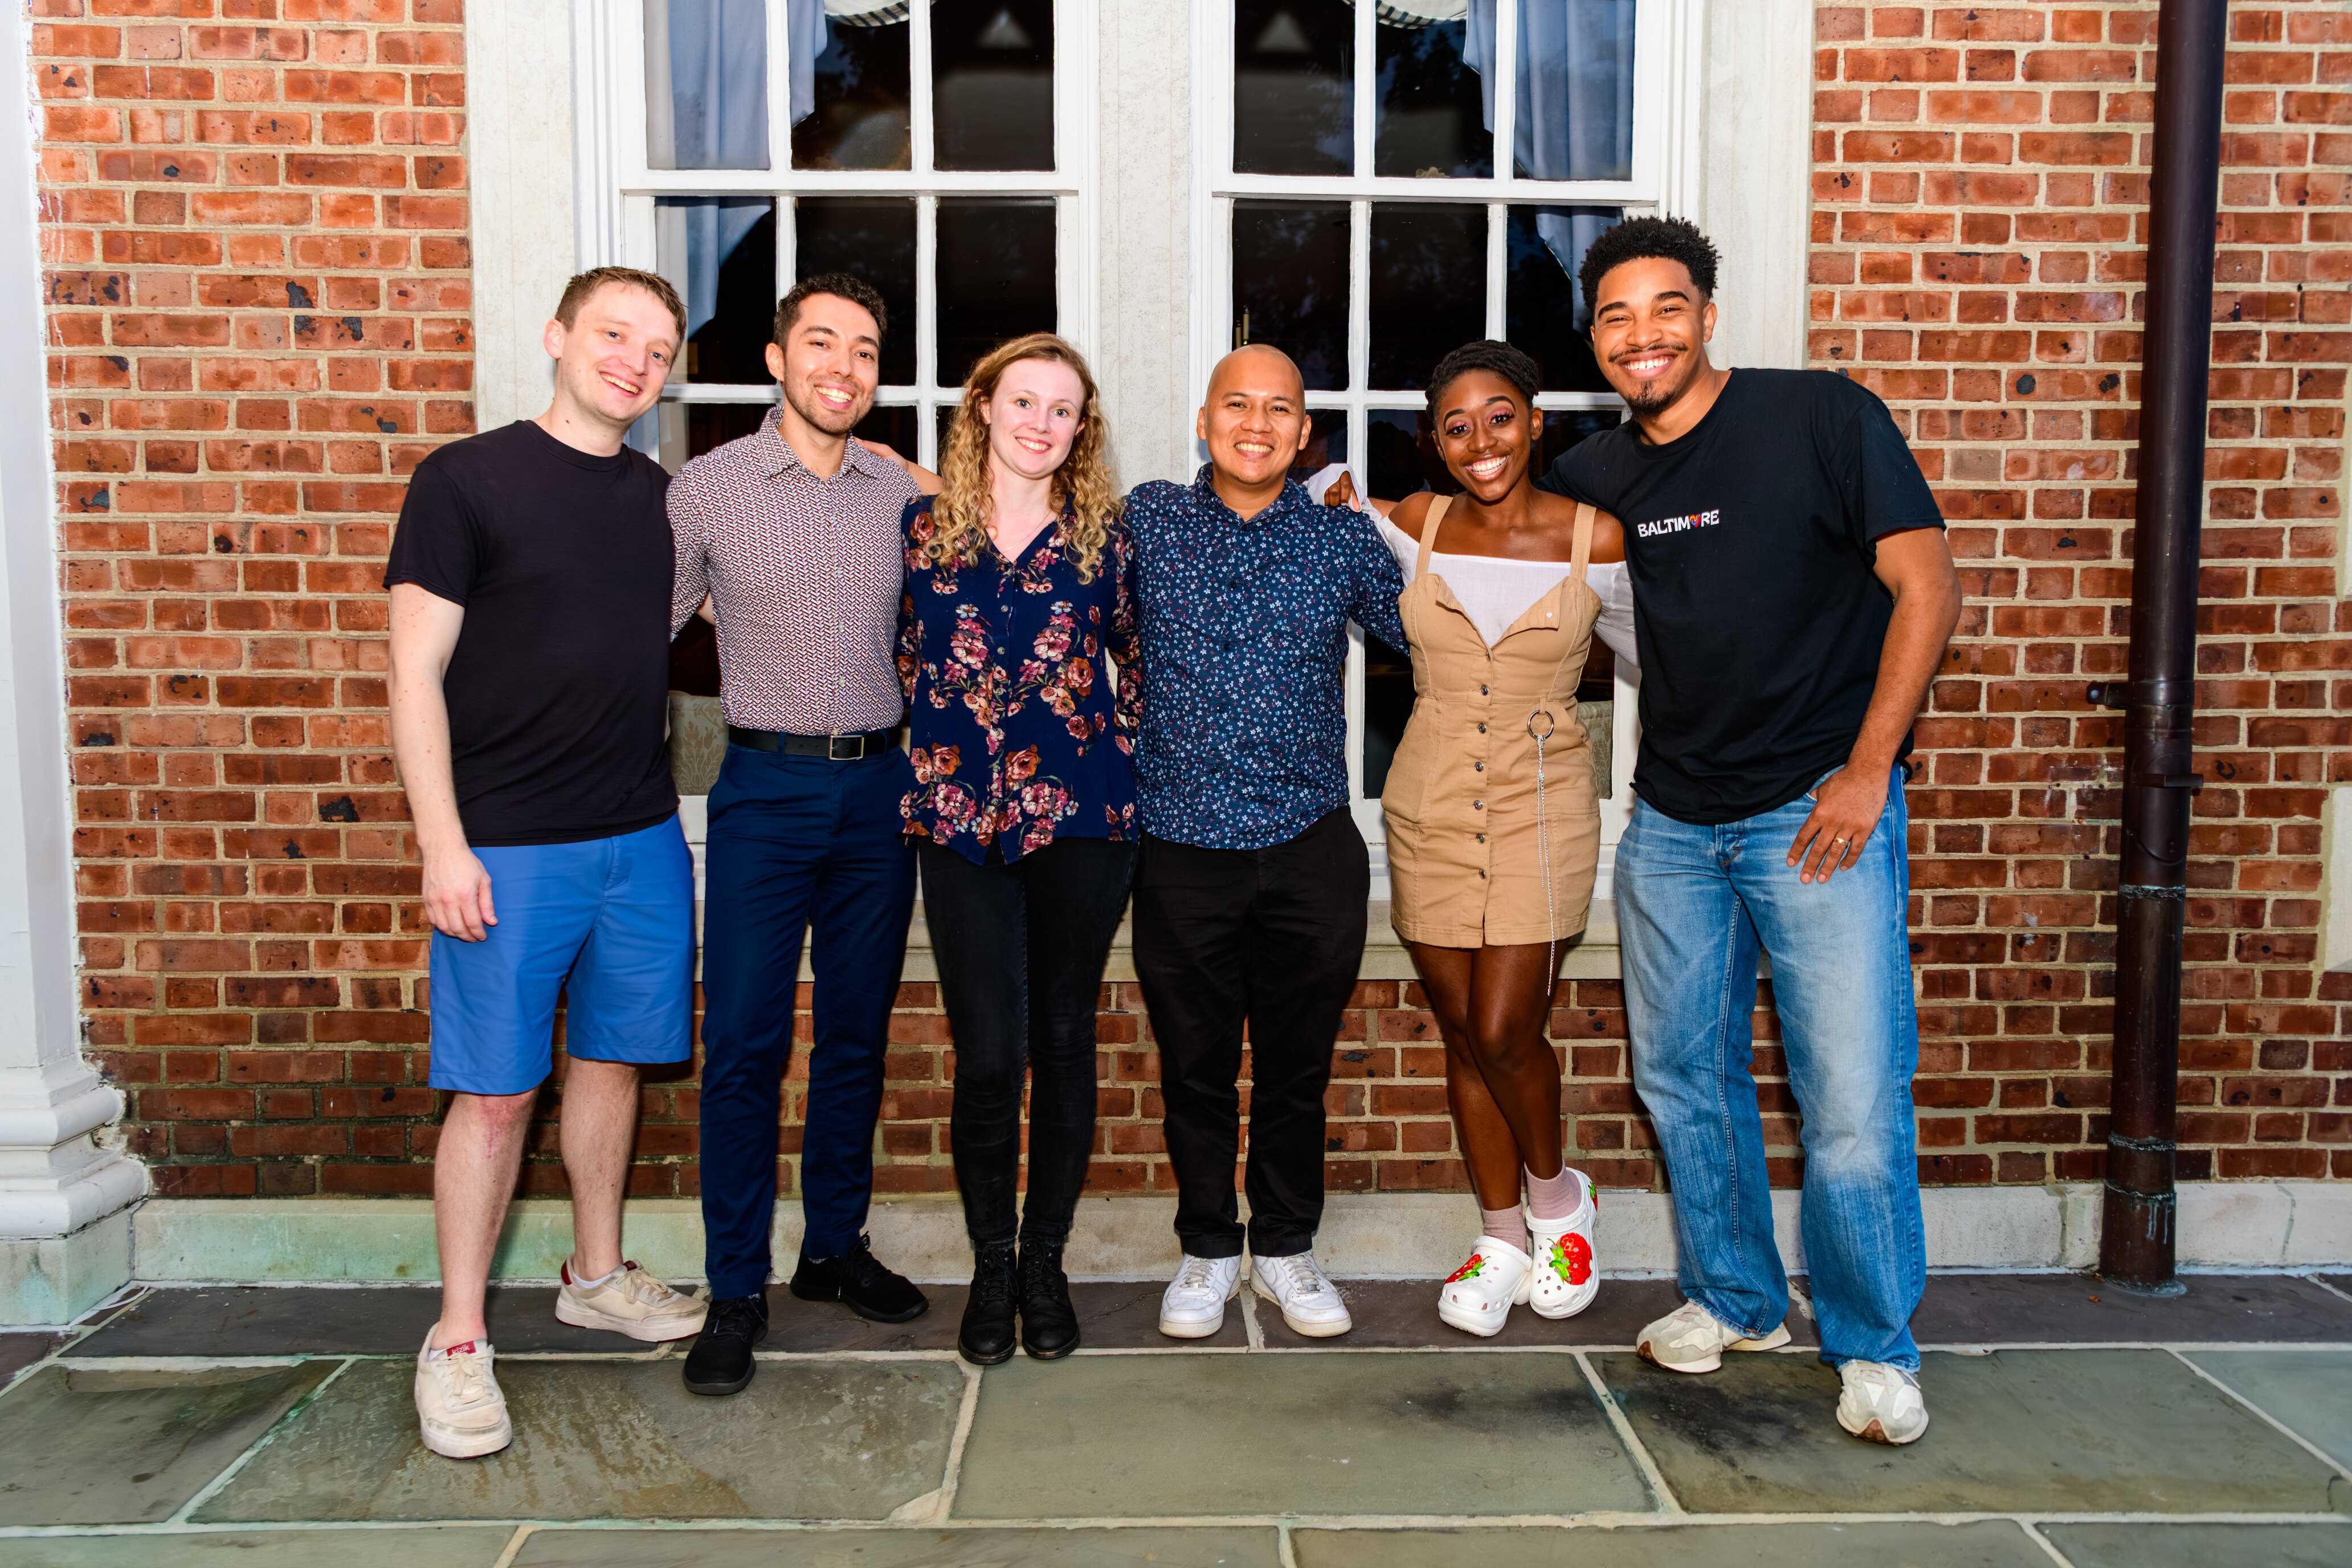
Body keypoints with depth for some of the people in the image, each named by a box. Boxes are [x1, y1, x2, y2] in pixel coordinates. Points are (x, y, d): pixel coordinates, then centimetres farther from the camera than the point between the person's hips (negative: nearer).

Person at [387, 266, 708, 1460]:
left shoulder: (664, 498, 10)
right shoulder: (467, 479, -5)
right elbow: (416, 671, -7)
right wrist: (444, 844, -14)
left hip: (642, 836, 5)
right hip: (508, 846, -5)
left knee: (611, 1060, 14)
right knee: (496, 1091, 0)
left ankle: (596, 1276, 32)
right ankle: (457, 1341, 15)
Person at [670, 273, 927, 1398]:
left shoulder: (901, 494, 7)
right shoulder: (707, 487, -1)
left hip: (880, 787, 3)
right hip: (766, 788, -3)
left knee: (857, 1037, 11)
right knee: (744, 1045, -1)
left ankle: (836, 1249, 27)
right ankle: (736, 1293, 11)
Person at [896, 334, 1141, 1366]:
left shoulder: (1103, 536, 6)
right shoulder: (923, 528, 8)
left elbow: (1140, 661, 13)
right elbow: (900, 658, 15)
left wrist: (1117, 756, 5)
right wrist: (929, 760, 9)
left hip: (1080, 818, 0)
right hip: (958, 819, 0)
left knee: (1064, 1044, 6)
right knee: (987, 1055, -3)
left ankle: (1045, 1263, 23)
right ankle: (990, 1268, 17)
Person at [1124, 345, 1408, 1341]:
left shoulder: (1344, 540, 4)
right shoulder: (1146, 520, 4)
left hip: (1311, 847, 0)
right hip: (1182, 846, 0)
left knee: (1297, 1066, 12)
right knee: (1195, 1067, 11)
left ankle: (1285, 1248, 31)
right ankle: (1207, 1249, 30)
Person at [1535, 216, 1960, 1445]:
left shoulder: (1821, 416, -6)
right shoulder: (1592, 476, 8)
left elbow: (1927, 585, -9)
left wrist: (1868, 766, -13)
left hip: (1819, 809, -5)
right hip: (1671, 822, 5)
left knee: (1853, 1102, -5)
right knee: (1683, 1076, 13)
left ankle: (1874, 1346, 17)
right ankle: (1735, 1298, 33)